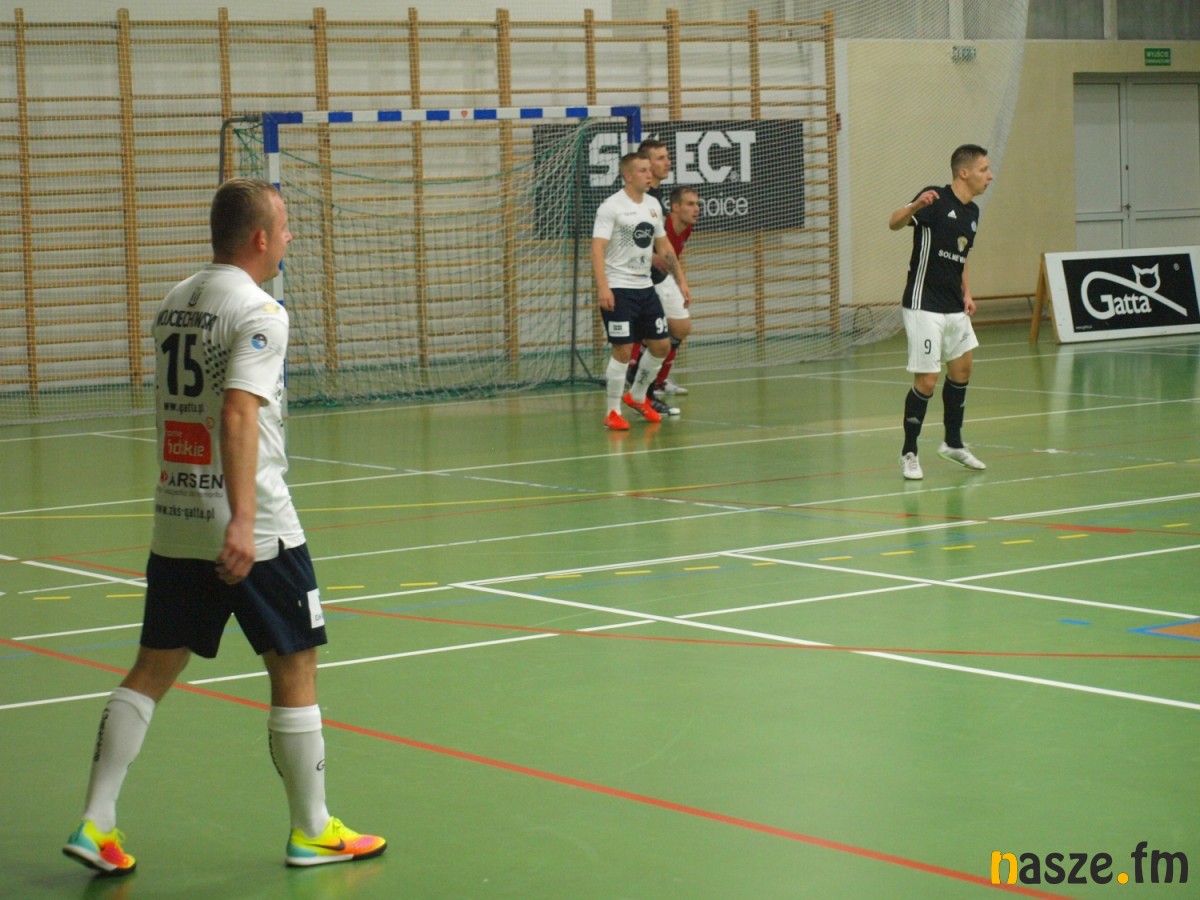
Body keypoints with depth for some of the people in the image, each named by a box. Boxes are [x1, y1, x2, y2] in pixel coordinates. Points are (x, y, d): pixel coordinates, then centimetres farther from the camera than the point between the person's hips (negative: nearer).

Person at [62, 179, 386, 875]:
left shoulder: (174, 303, 11)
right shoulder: (259, 311, -13)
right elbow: (238, 414, -24)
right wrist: (243, 519, -30)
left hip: (176, 523, 7)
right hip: (253, 529, -7)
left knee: (153, 671, 10)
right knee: (295, 671, 5)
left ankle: (96, 823, 6)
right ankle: (312, 832, 14)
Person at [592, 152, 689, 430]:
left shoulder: (653, 205, 10)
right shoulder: (611, 207, -12)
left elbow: (664, 246, 20)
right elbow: (598, 249, -18)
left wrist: (681, 280, 15)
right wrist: (602, 288, -29)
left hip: (645, 287, 7)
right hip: (618, 290, -7)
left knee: (661, 345, 9)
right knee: (623, 350, -10)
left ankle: (637, 396, 30)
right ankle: (613, 412, 3)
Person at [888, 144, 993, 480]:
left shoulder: (972, 212, 10)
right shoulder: (936, 200, -14)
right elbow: (894, 223, -28)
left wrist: (966, 293, 12)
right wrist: (915, 205, -48)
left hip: (954, 308, 8)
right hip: (924, 307, -8)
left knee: (962, 369, 16)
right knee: (926, 382, -7)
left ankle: (953, 443, 32)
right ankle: (909, 453, 7)